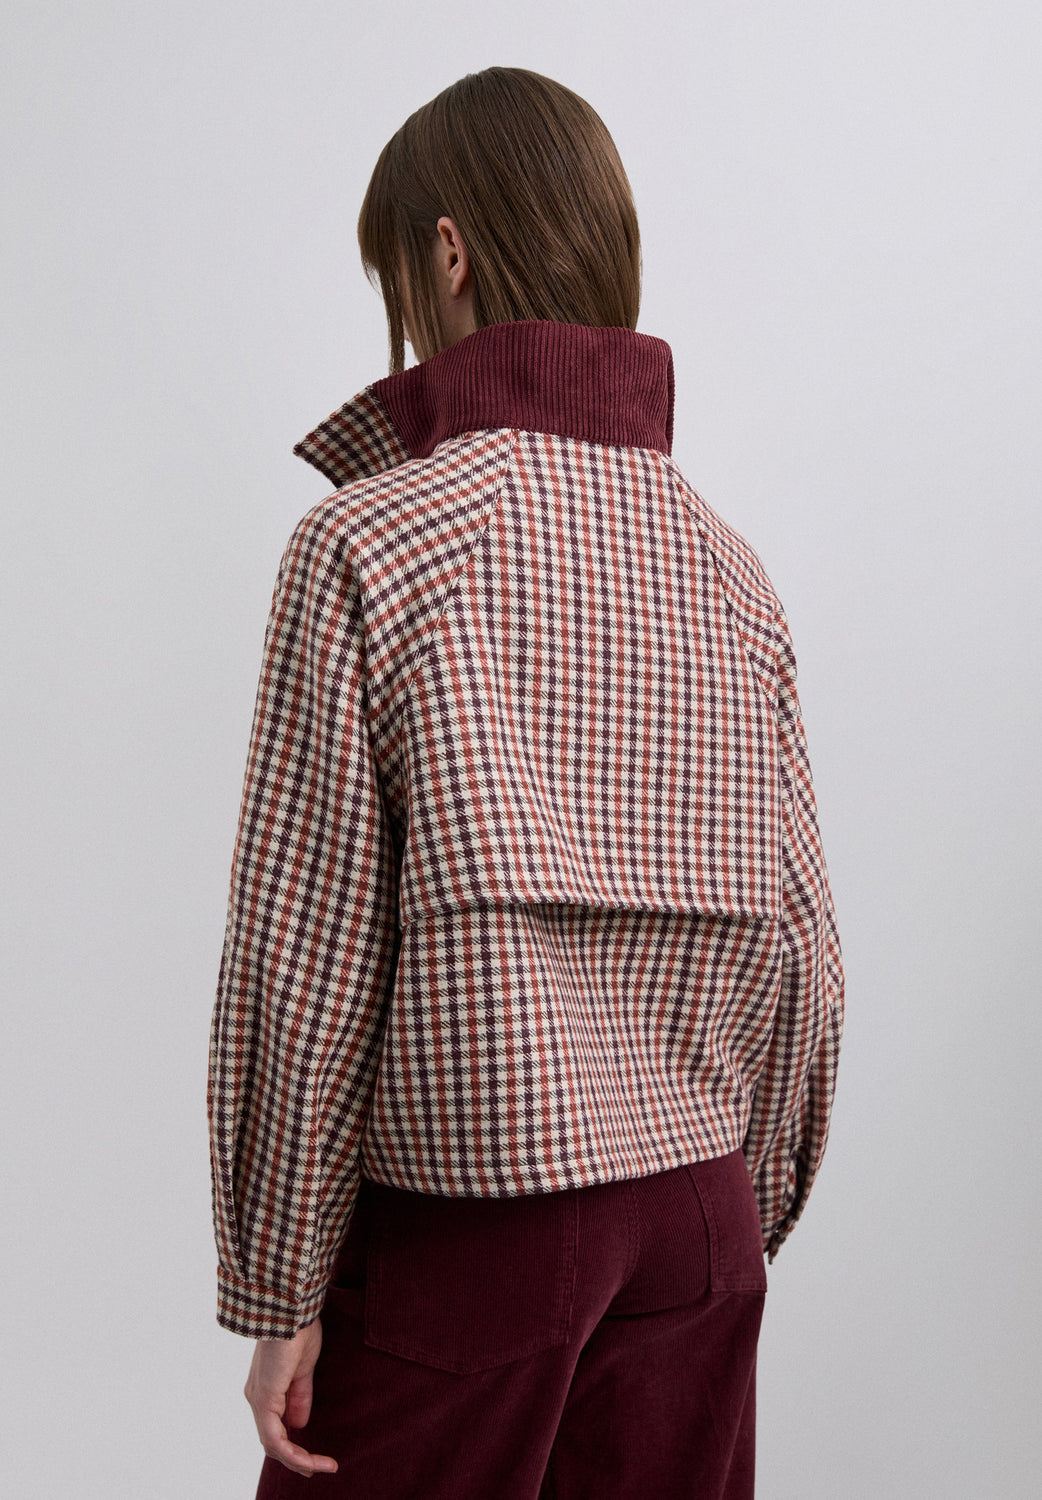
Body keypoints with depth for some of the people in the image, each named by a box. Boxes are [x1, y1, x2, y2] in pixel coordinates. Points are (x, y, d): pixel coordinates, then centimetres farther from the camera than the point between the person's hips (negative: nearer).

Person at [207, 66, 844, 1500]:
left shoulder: (369, 540, -12)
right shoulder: (724, 562, 3)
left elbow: (304, 957, -12)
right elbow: (798, 944, 5)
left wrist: (277, 1294, -3)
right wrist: (739, 1226, 17)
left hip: (454, 1233, -5)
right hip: (693, 1218, 5)